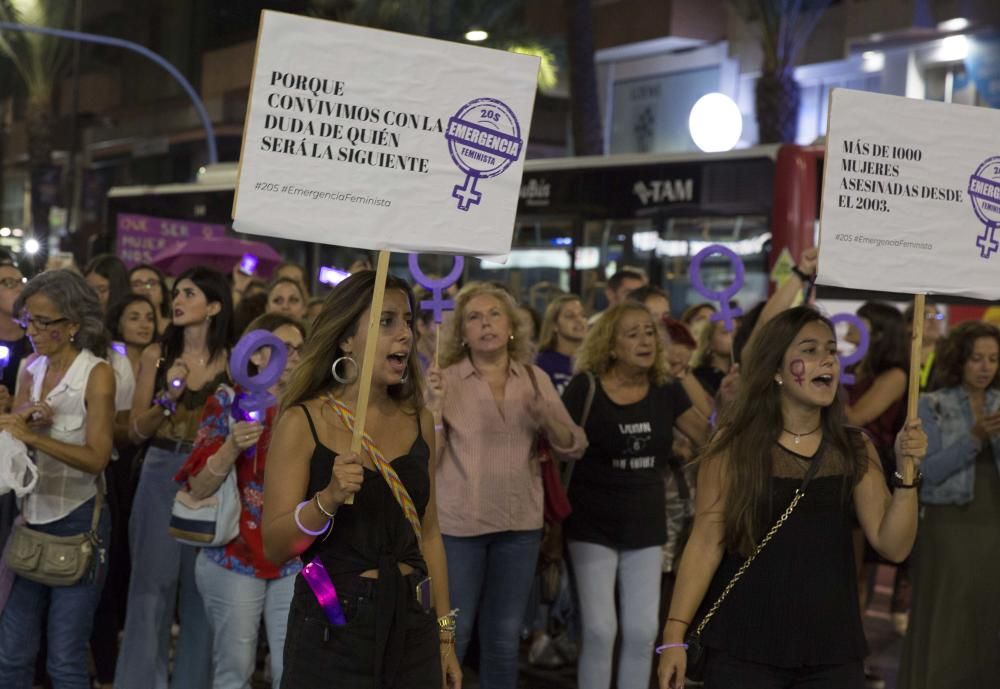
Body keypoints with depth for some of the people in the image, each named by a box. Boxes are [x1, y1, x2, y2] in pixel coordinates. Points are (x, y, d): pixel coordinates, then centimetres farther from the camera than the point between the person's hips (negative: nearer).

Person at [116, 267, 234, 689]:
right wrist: (169, 397, -14)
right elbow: (137, 430, 1)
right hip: (161, 477, 1)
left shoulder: (233, 361, -2)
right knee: (151, 587, 3)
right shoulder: (157, 354, 2)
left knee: (202, 591, 7)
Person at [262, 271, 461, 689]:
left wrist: (445, 633, 10)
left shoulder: (418, 420, 5)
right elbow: (274, 547, -10)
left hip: (412, 626, 4)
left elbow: (427, 534, 11)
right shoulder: (304, 421, -8)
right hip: (333, 631, -4)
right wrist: (327, 500, -26)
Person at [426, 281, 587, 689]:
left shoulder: (536, 379, 6)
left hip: (520, 523, 3)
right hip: (458, 523, -3)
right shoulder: (446, 379, -4)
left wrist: (546, 416, -14)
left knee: (505, 636, 12)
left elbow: (573, 448, 4)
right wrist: (434, 403, -21)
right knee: (452, 634, 1)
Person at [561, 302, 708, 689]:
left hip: (646, 526, 4)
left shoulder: (666, 390, 0)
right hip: (593, 527, -4)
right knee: (600, 629, -6)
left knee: (643, 631, 4)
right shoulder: (585, 388, -11)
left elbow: (710, 438, -1)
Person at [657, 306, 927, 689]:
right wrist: (674, 635, -11)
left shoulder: (855, 450, 4)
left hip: (833, 649, 3)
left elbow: (893, 546, 0)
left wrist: (907, 469, -12)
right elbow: (706, 543, -6)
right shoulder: (734, 444, -5)